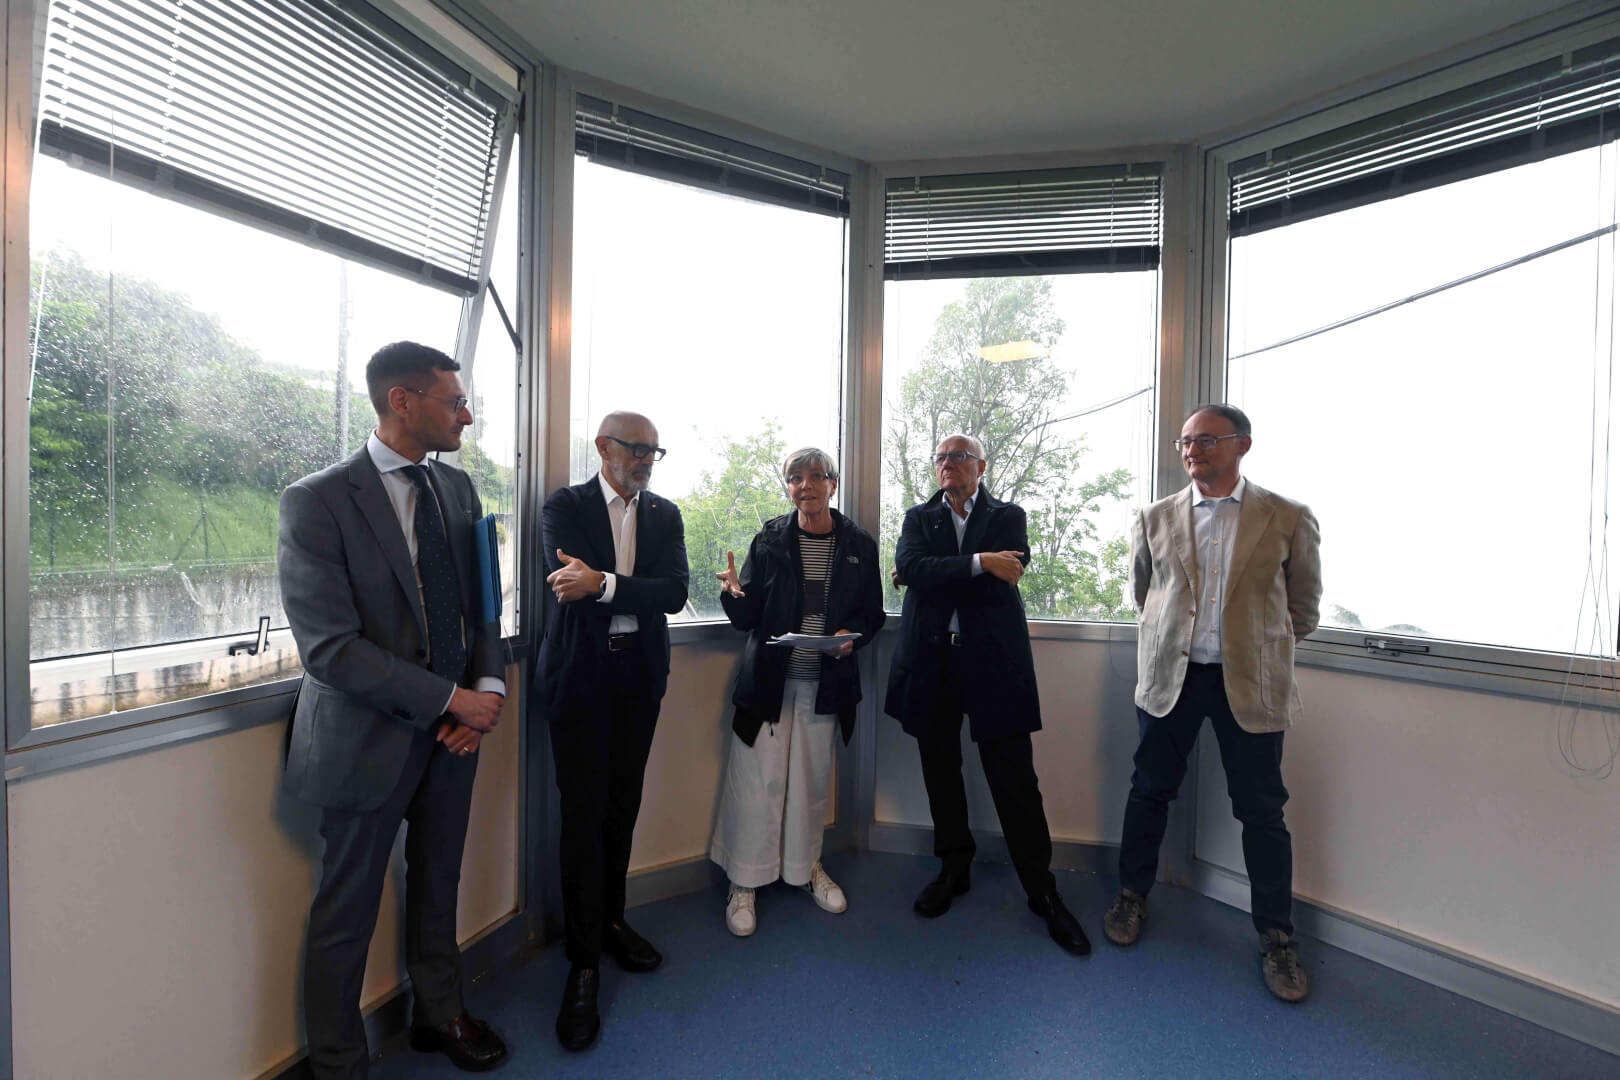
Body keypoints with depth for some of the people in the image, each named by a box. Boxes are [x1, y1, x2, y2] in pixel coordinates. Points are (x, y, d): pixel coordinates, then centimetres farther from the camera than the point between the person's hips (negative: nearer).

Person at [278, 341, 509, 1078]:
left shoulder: (457, 487, 2)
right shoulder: (317, 501, -15)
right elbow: (329, 648, -20)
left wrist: (489, 685, -9)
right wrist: (451, 698, -20)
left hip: (454, 724, 5)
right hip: (371, 734, -5)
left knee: (438, 886, 22)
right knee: (348, 912, 15)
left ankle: (439, 1014, 46)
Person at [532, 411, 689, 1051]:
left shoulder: (664, 514, 6)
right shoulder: (565, 507, -2)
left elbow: (675, 592, -9)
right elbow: (571, 587, -17)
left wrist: (603, 583, -22)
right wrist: (636, 592, -19)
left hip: (639, 678, 3)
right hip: (581, 677, -3)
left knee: (622, 807, 13)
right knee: (584, 813, -1)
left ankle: (611, 921, 34)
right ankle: (584, 964, 14)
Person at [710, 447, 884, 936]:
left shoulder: (859, 545, 2)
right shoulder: (769, 539, -1)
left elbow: (873, 613, 8)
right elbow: (746, 618, -3)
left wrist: (853, 636, -13)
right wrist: (734, 593, -24)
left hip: (825, 683, 2)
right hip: (769, 680, -1)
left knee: (813, 781, 15)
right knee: (758, 782, 2)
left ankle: (809, 866, 38)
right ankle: (743, 884, 22)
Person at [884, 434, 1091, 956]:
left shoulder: (1008, 516, 5)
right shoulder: (918, 517, 10)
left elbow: (1007, 575, -12)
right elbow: (911, 568, -10)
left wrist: (933, 575, -9)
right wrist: (979, 564, -19)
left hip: (993, 662, -2)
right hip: (932, 663, 3)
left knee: (1015, 779, 1)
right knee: (941, 771, 14)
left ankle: (1042, 891, 20)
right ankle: (954, 869, 34)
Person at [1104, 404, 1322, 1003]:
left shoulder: (1288, 519, -1)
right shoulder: (1155, 518, 4)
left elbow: (1303, 607, 8)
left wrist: (1257, 643, 10)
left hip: (1249, 683, -1)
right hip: (1169, 676, 2)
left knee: (1262, 810, 7)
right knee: (1150, 790, 12)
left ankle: (1276, 938, 26)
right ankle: (1132, 897, 31)